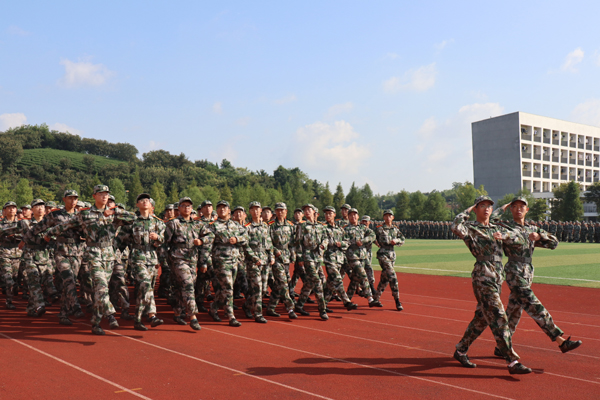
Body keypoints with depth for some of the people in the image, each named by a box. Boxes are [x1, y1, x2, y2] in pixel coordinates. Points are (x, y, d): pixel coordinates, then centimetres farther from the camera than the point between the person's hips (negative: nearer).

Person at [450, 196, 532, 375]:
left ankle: (460, 350, 27)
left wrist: (503, 235, 1)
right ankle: (512, 362, -9)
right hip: (483, 277, -8)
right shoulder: (471, 229, -5)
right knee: (498, 319, -11)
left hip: (498, 277, 8)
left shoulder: (496, 229, 18)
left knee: (482, 318, 14)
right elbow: (455, 227, -25)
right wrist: (468, 210, -10)